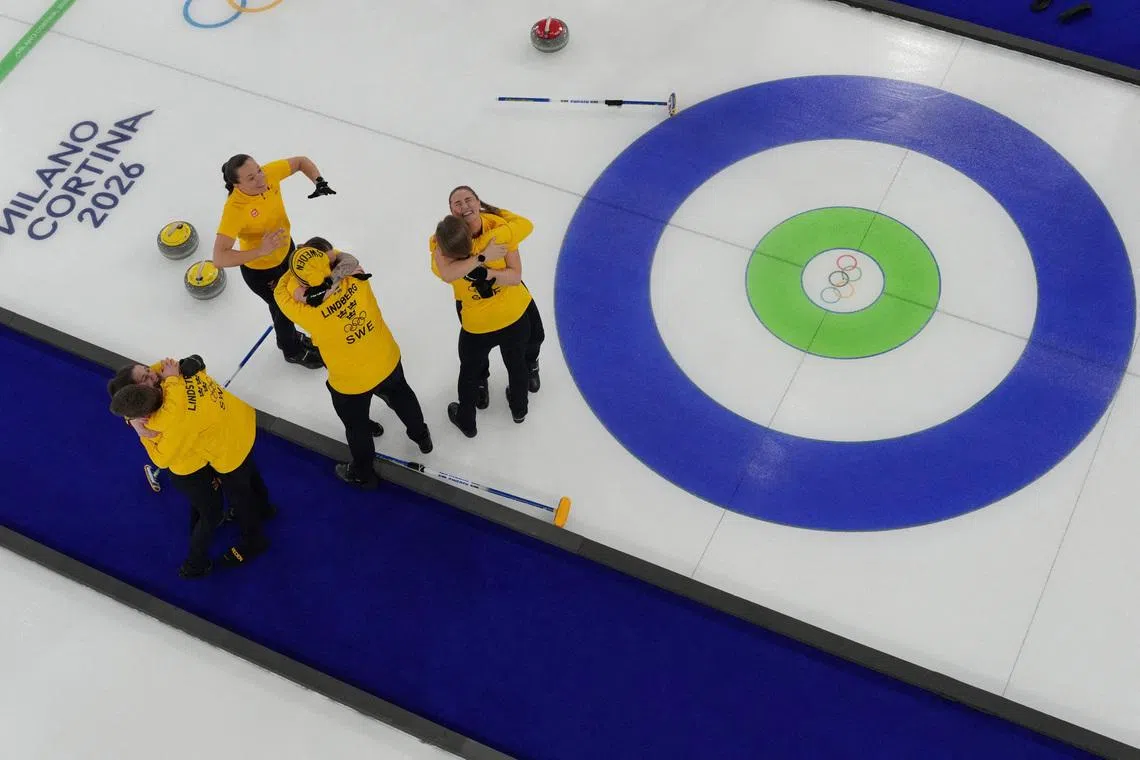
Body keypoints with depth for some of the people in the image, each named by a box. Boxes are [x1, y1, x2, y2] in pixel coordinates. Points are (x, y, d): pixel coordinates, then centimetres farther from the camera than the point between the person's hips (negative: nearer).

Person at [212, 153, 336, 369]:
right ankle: (292, 351, 51)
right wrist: (261, 251, -52)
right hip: (260, 270, -6)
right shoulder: (234, 209, -41)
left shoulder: (269, 174, -26)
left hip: (285, 249, 6)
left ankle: (289, 336, 63)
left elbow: (301, 161, -6)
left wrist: (319, 182, -24)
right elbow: (219, 258, -45)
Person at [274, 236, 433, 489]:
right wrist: (329, 256, -20)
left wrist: (298, 270, -11)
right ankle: (421, 436, 63)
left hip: (351, 381, -4)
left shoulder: (308, 312, -34)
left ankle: (363, 474, 51)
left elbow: (281, 291, -16)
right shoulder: (355, 278, -26)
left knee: (357, 426, 25)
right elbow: (346, 259, -5)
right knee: (400, 395, 35)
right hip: (388, 360, 4)